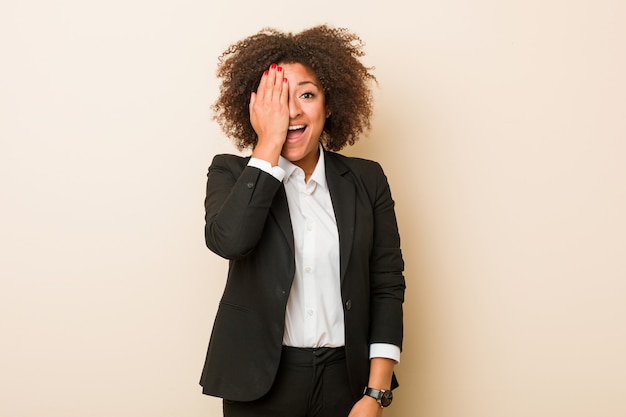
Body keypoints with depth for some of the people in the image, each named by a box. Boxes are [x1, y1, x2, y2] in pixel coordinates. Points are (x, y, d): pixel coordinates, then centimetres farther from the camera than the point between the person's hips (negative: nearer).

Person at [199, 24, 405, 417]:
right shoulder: (234, 173, -1)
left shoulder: (367, 180, 2)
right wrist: (268, 145, -16)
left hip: (347, 379, 1)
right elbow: (227, 240, -22)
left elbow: (388, 285, 0)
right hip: (260, 382, -1)